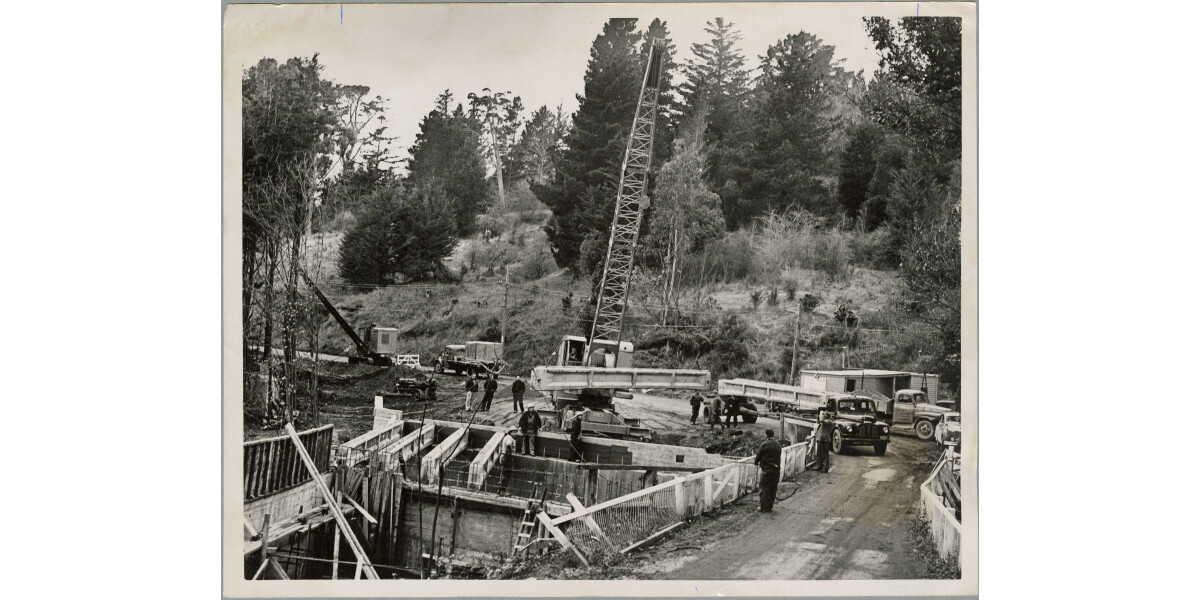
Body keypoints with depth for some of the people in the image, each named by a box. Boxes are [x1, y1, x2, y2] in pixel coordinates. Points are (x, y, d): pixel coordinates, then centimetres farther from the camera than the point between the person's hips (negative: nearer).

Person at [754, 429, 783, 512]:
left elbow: (759, 456, -7)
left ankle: (763, 507, 2)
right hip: (776, 469, 5)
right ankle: (770, 506, 18)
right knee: (773, 489, 12)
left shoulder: (764, 445, -12)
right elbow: (780, 457, 11)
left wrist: (756, 462, 14)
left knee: (764, 488, 2)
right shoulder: (778, 445, 5)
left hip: (766, 469, -5)